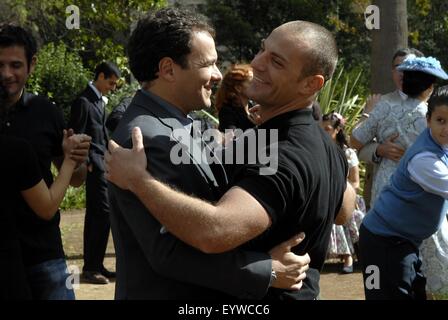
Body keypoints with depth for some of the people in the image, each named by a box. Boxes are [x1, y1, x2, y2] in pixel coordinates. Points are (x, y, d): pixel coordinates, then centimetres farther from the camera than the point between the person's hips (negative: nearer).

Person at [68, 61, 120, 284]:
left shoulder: (99, 101, 17)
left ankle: (93, 266, 17)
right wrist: (86, 163, -15)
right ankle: (91, 268, -8)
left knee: (95, 215, 11)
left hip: (101, 164, 9)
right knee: (103, 213, -12)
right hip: (93, 165, -9)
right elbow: (77, 137, -14)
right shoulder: (83, 102, -11)